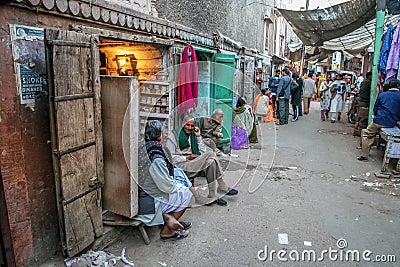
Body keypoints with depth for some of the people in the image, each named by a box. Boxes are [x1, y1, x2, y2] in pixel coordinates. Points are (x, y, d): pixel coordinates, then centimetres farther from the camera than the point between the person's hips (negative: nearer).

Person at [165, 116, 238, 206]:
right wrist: (187, 158, -16)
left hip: (192, 164, 7)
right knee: (210, 155, -23)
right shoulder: (173, 136, -1)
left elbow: (203, 152, 11)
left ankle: (212, 196, -19)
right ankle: (223, 186, -14)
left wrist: (199, 137, 4)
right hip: (180, 166, -6)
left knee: (210, 162, -25)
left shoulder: (193, 135, 17)